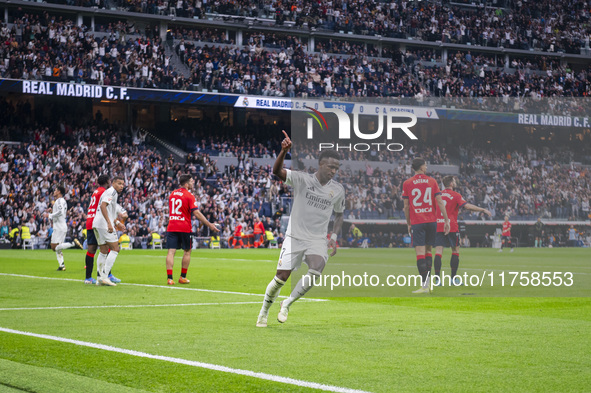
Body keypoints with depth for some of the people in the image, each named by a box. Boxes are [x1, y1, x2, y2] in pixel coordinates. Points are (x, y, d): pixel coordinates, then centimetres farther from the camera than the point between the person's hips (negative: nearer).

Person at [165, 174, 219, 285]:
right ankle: (183, 277, 14)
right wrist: (209, 225, -11)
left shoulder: (172, 194, 10)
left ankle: (169, 278, -11)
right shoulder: (189, 196, -9)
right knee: (187, 251, 12)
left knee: (171, 251, -1)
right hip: (184, 228, -4)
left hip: (171, 227, 4)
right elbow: (196, 213, -14)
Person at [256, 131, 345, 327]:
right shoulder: (302, 179, -8)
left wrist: (334, 237, 7)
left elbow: (339, 214, 19)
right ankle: (264, 312, 21)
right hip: (294, 237, -2)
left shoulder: (338, 190, 3)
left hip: (318, 240, 2)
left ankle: (287, 304, -5)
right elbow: (277, 171, -21)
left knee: (316, 270, -25)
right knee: (281, 277, -4)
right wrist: (284, 151, -39)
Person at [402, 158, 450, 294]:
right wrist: (446, 220, 4)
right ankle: (427, 283, 15)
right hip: (431, 220, 3)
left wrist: (408, 224, 11)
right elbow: (440, 202, 0)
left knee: (420, 253, -6)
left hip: (417, 222, -2)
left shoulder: (407, 184, 0)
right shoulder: (432, 181, 4)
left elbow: (406, 206, 2)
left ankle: (424, 285, -13)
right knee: (428, 251, 15)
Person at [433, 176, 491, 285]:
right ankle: (453, 278, 7)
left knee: (438, 251, -2)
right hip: (451, 226, -4)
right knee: (455, 250, 9)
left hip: (438, 226, 4)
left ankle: (437, 278, -11)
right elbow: (467, 206, -13)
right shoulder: (455, 195, -3)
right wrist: (483, 210, -9)